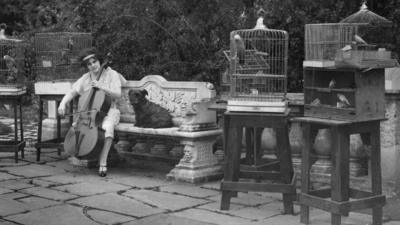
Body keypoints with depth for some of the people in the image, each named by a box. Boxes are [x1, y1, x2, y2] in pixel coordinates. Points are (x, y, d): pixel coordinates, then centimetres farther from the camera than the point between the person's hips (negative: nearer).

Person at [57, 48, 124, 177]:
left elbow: (117, 94, -12)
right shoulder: (85, 79, 10)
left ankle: (103, 162, -32)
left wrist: (101, 87, -24)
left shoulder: (111, 74, -1)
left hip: (107, 112, -4)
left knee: (107, 128, -36)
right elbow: (72, 93, 6)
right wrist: (63, 104, -13)